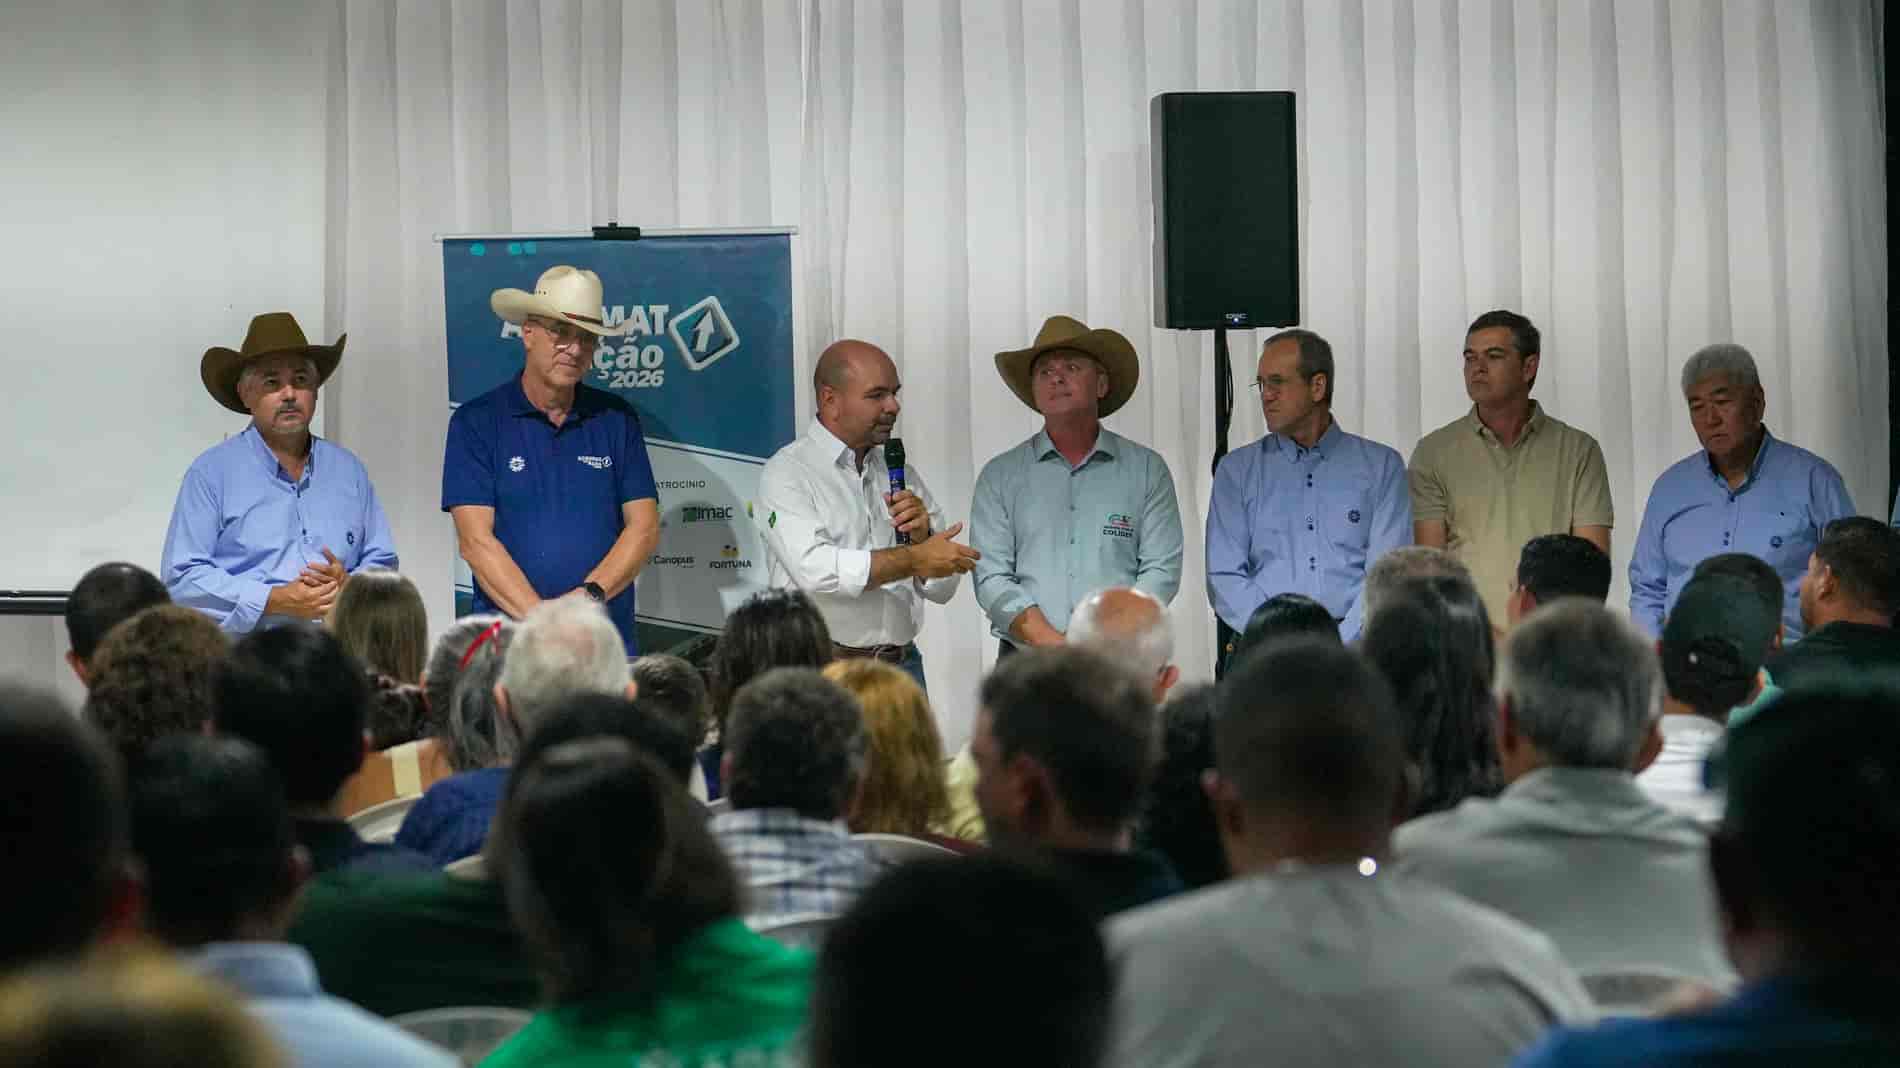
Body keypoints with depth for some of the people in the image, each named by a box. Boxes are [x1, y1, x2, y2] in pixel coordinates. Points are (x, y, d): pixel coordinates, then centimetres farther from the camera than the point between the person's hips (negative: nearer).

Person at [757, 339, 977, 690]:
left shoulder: (901, 473, 13)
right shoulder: (787, 472, -3)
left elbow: (941, 588, 12)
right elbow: (813, 569, -19)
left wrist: (921, 536, -8)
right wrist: (914, 559, -14)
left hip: (902, 665, 5)